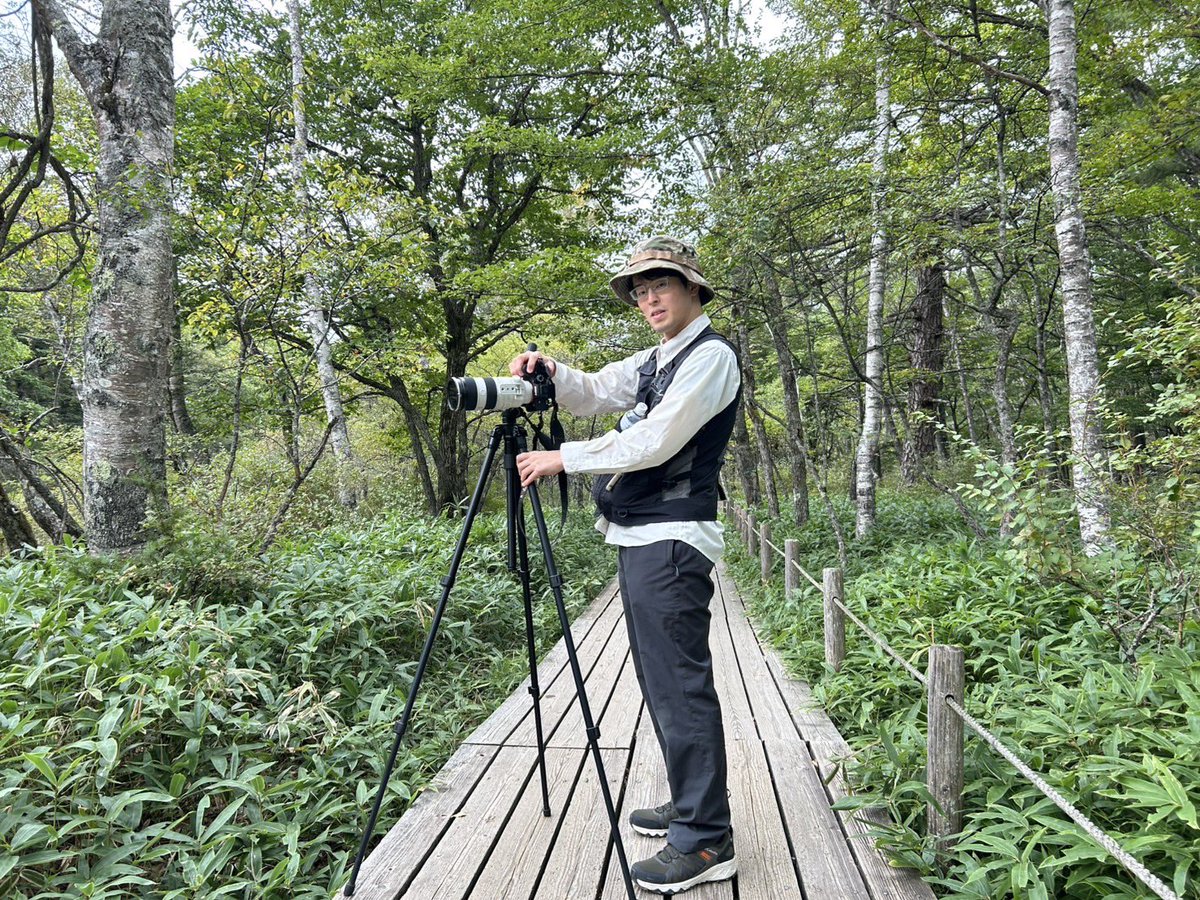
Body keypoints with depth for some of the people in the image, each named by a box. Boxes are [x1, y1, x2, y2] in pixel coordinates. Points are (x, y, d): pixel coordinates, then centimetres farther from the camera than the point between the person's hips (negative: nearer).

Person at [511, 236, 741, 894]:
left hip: (672, 539, -10)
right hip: (638, 537, 10)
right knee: (661, 683, 15)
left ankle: (706, 843, 2)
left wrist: (562, 459, -14)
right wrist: (550, 372, -1)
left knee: (680, 686, -8)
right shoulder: (653, 361, 20)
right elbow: (591, 395, 20)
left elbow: (653, 441, -18)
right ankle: (689, 805, 28)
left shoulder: (710, 355, -9)